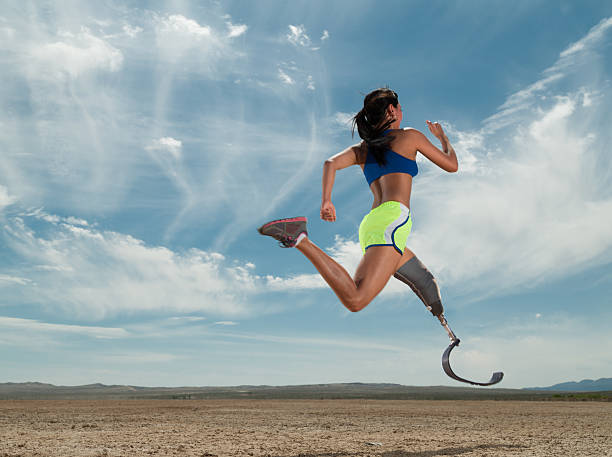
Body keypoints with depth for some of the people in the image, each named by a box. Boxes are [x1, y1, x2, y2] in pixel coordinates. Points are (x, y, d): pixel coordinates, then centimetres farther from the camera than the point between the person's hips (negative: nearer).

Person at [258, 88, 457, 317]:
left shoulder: (361, 149, 25)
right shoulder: (409, 136, 14)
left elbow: (331, 163, 6)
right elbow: (451, 165, 20)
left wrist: (326, 200, -1)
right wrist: (442, 136, 37)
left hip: (370, 225, 8)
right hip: (393, 217, -8)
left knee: (427, 283, 24)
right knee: (355, 300, -24)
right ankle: (300, 240, -30)